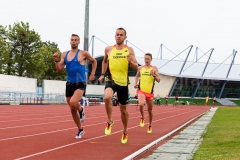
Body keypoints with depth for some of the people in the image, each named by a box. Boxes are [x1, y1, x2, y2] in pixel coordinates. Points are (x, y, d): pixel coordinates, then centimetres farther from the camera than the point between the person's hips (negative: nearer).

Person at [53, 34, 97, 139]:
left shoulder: (83, 54, -4)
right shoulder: (64, 54, 6)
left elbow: (94, 62, 12)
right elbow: (60, 70, 6)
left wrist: (92, 74, 4)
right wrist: (56, 60, -9)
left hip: (80, 84, -5)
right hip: (69, 84, 5)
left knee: (73, 102, -31)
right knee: (72, 110, 9)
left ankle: (81, 110, 4)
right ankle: (80, 130, 27)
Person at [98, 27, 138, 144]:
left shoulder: (129, 50, -1)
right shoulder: (108, 49, 3)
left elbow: (136, 67, -2)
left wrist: (130, 61, -22)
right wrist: (102, 74, 14)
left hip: (123, 82, 0)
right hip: (111, 79, 0)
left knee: (123, 109, 12)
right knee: (107, 97, -34)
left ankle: (125, 132, 34)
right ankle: (109, 122, -12)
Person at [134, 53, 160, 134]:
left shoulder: (154, 68, 1)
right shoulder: (140, 68, 5)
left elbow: (158, 80, -2)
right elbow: (137, 76, 23)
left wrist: (154, 75, -20)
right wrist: (136, 83, 5)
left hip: (150, 92, 1)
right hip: (141, 90, -1)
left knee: (150, 110, 10)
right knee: (141, 104, -29)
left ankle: (150, 126, 30)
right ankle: (142, 118, 0)